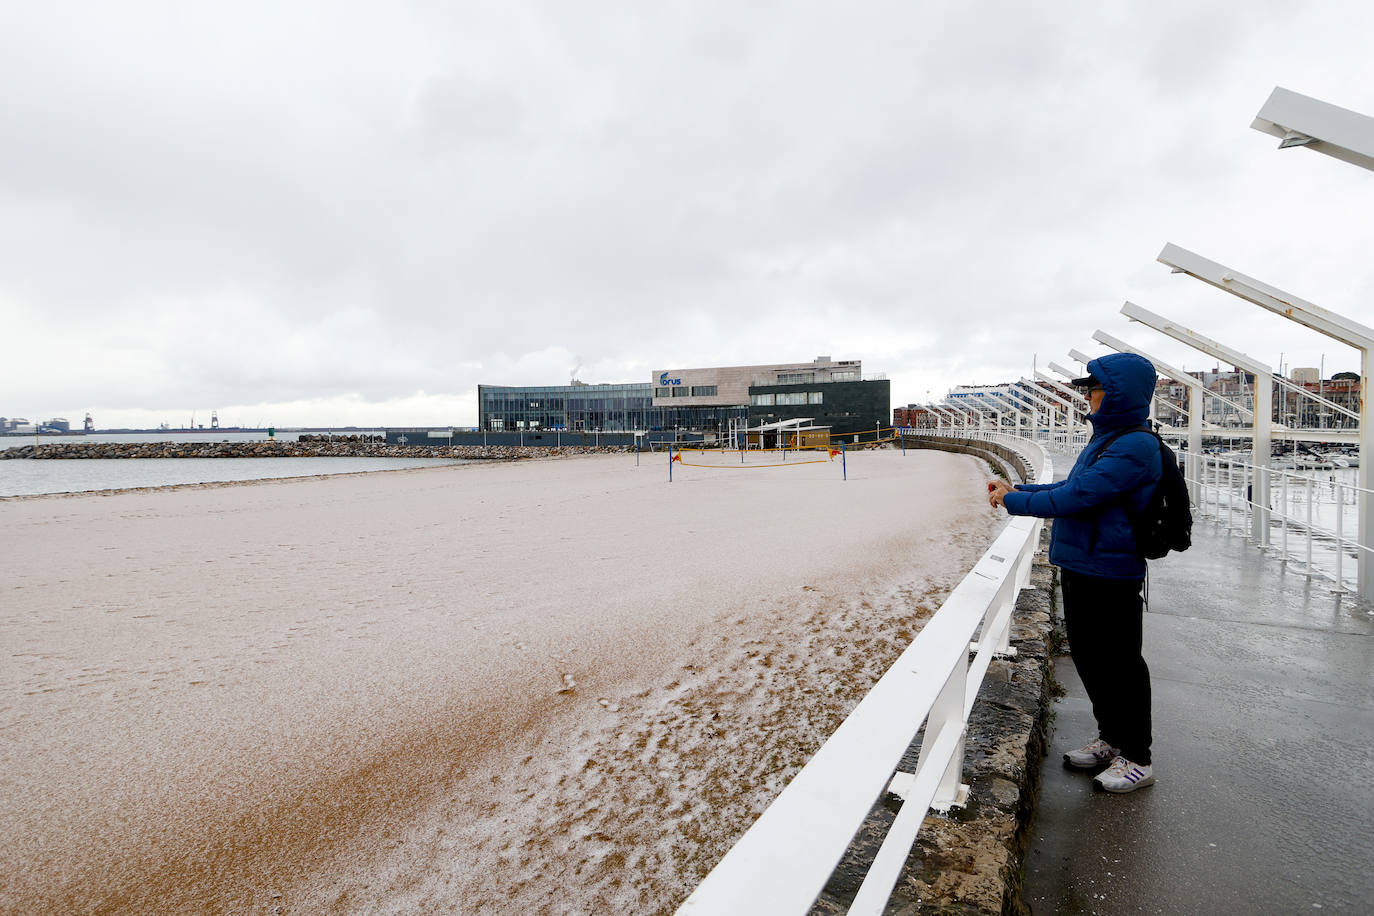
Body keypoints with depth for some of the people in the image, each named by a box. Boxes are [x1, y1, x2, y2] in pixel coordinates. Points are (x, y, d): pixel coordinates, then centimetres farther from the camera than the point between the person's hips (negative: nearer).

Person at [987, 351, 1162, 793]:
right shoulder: (1107, 439, 12)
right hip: (1080, 567, 10)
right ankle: (1110, 739, 36)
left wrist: (1014, 501, -15)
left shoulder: (1135, 446, -20)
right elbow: (1073, 486, 18)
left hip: (1110, 574, -10)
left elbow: (1076, 496, -24)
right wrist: (1018, 489, 9)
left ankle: (1137, 758, 22)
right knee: (1088, 657, 19)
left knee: (1119, 664, 4)